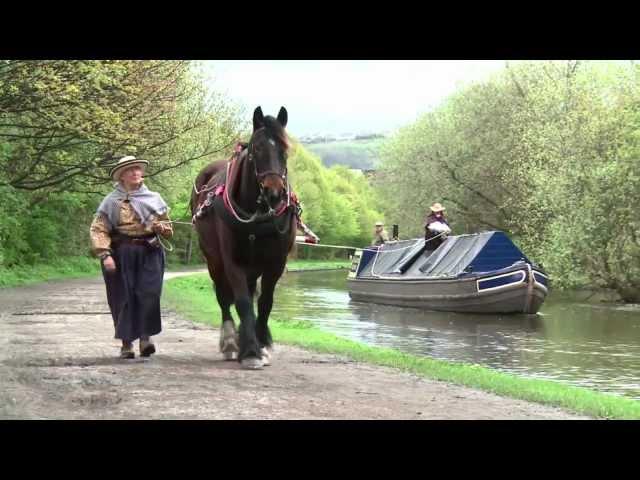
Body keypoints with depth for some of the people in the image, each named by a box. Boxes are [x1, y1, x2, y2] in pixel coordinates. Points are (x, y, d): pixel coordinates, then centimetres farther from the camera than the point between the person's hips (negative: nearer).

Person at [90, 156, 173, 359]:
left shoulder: (154, 198, 13)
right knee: (124, 298, 0)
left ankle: (145, 337, -5)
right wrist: (105, 254, -17)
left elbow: (167, 226, 22)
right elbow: (98, 230, -4)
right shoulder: (112, 201, 2)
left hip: (149, 252, 2)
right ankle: (126, 343, 11)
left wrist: (161, 227, -2)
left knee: (149, 294, -13)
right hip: (121, 254, -2)